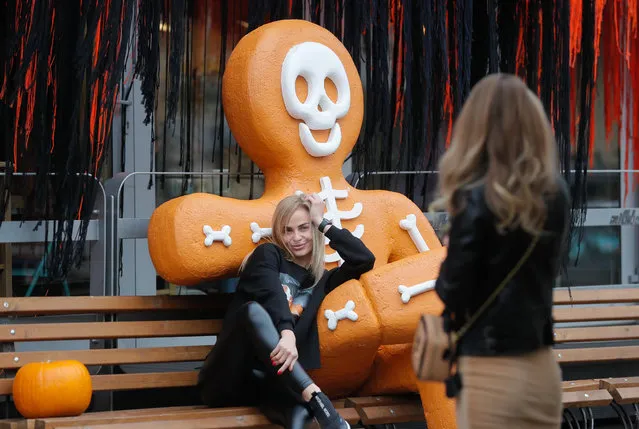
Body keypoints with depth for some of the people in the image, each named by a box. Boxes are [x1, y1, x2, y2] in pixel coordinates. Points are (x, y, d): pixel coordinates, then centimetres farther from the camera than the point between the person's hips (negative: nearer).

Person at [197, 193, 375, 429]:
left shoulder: (321, 279, 20)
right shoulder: (268, 254, 7)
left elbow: (365, 259, 7)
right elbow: (272, 294, -15)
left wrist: (323, 223, 9)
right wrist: (287, 333, -34)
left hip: (267, 382, 4)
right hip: (225, 380, -3)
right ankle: (316, 399, -47)